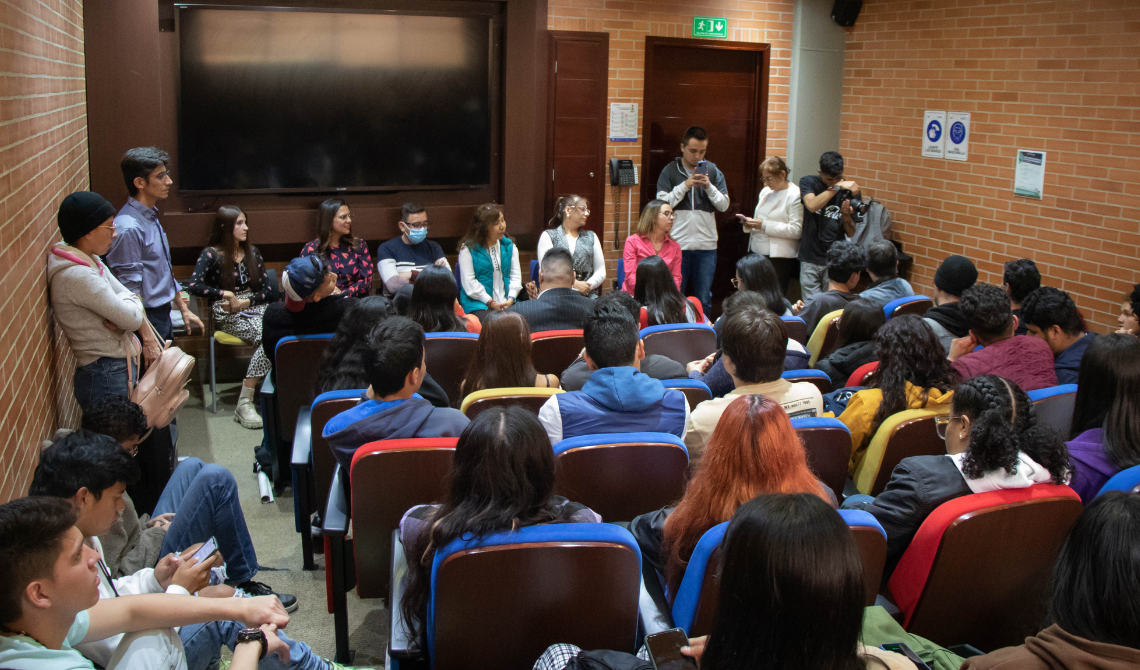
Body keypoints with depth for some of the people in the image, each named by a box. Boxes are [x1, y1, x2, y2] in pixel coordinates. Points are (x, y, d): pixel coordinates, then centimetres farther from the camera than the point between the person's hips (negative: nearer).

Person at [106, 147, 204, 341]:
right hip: (146, 321, -9)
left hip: (163, 316, 9)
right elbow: (130, 291, -22)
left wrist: (184, 310, 21)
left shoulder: (151, 218, 10)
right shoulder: (128, 228, -21)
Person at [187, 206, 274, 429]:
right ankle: (244, 404, -31)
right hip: (228, 315, -5)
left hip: (255, 308, 5)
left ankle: (245, 403, -31)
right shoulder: (211, 254, 2)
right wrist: (226, 295, -12)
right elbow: (193, 286, -13)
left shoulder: (252, 252, 18)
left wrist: (244, 302, -5)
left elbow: (268, 290, 12)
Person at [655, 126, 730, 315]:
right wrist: (685, 185, -14)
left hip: (706, 245, 2)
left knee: (704, 299, 6)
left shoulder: (713, 171, 9)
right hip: (677, 244, -2)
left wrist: (709, 186, -10)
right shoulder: (670, 171, 3)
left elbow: (724, 205, 5)